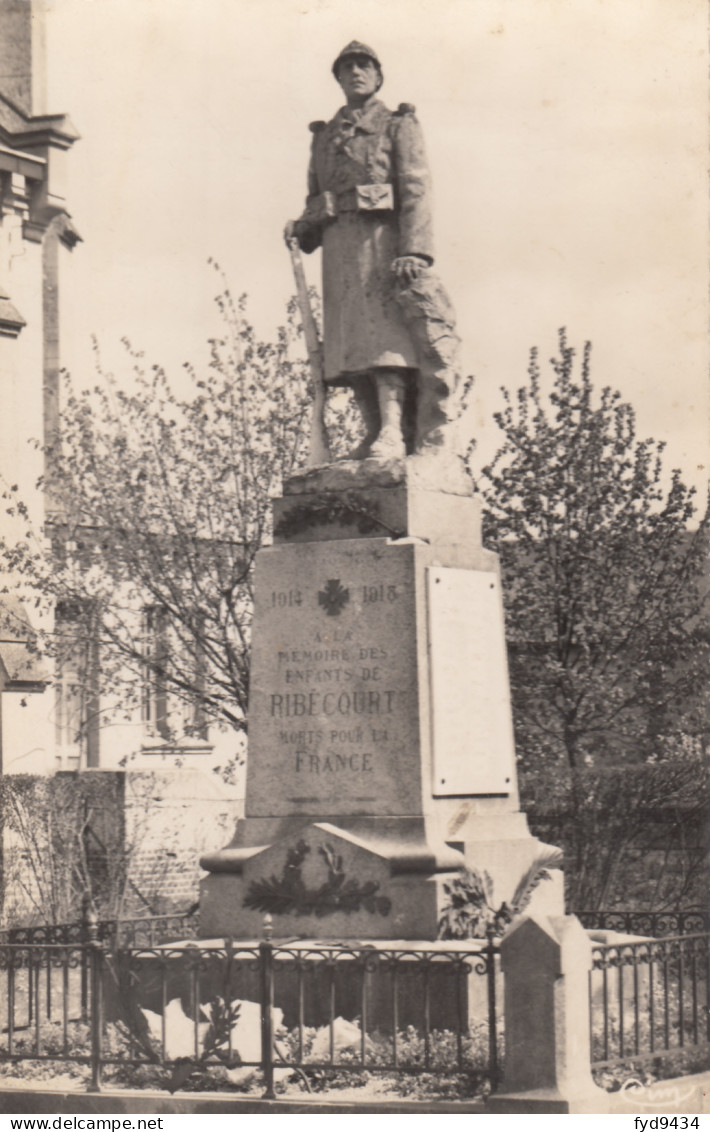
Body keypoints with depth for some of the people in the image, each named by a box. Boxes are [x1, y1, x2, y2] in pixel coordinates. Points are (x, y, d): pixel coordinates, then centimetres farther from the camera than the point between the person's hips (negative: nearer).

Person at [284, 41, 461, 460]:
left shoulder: (399, 125, 9)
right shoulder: (325, 136, 24)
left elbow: (416, 190, -3)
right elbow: (316, 200, 26)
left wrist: (413, 251, -17)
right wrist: (301, 230, 2)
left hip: (384, 238, -5)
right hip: (341, 248, 5)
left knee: (387, 331, -16)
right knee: (355, 342, -4)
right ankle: (380, 434, -6)